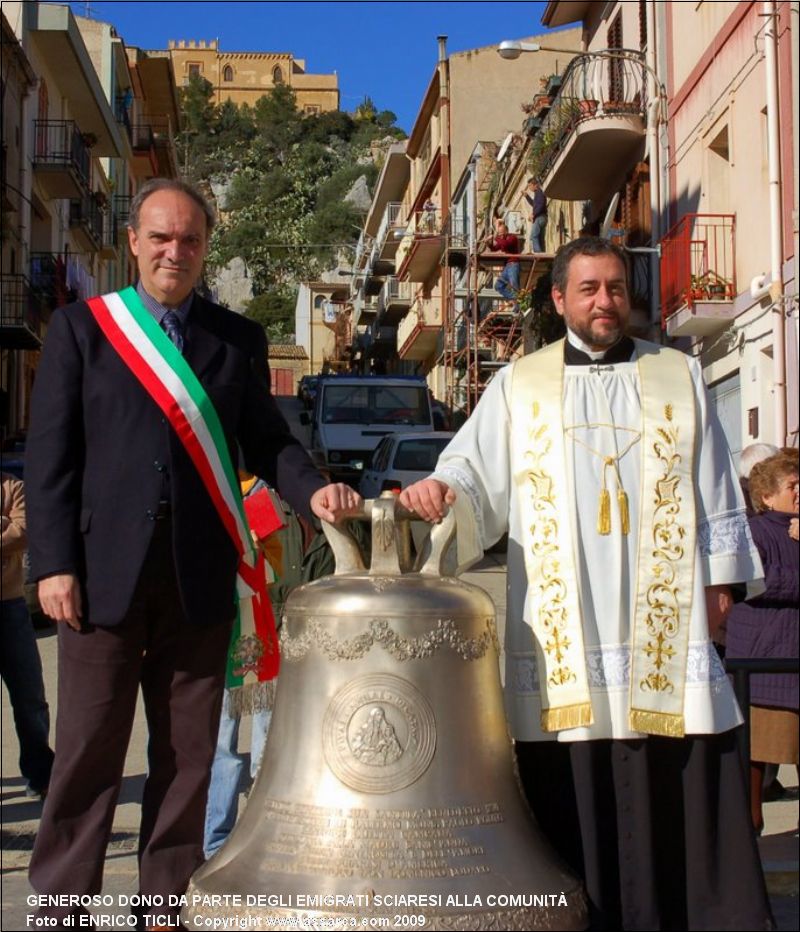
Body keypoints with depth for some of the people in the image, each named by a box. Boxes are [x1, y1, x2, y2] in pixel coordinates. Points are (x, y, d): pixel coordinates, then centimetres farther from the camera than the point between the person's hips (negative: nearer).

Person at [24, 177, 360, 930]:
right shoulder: (80, 328, 5)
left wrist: (310, 489, -11)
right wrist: (54, 564, -7)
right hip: (104, 572, -2)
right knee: (88, 750, 4)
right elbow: (49, 455, 0)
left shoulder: (239, 339, 11)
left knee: (187, 753, 9)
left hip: (200, 578, 2)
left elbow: (265, 439, 10)